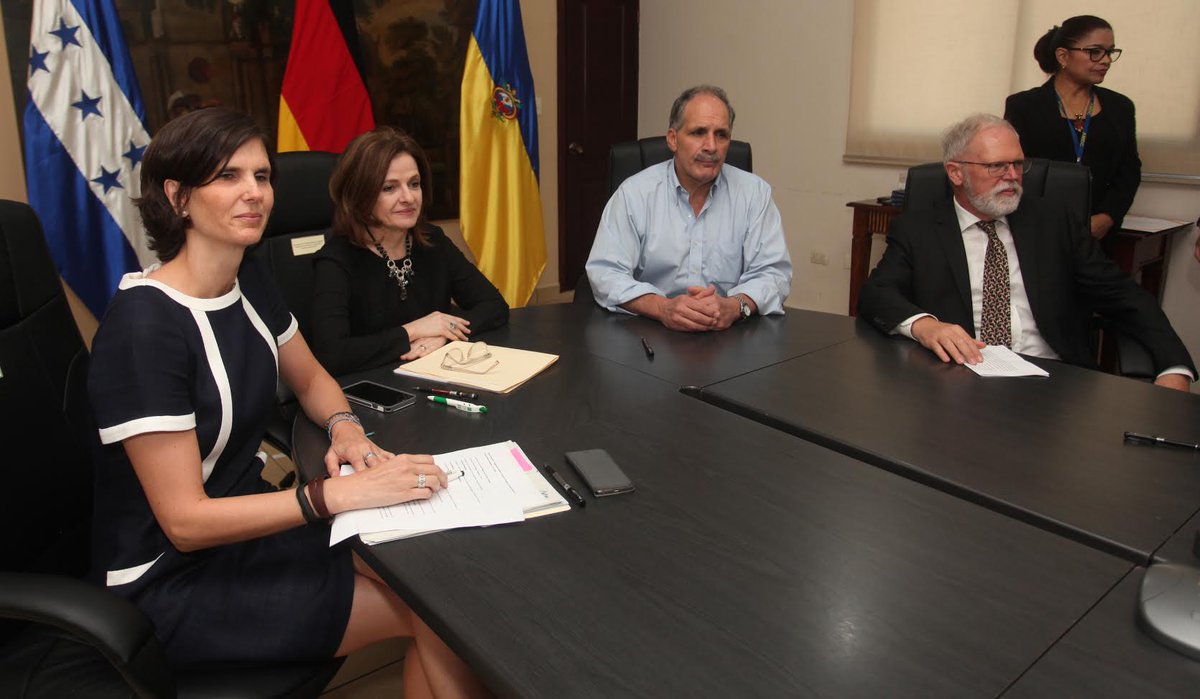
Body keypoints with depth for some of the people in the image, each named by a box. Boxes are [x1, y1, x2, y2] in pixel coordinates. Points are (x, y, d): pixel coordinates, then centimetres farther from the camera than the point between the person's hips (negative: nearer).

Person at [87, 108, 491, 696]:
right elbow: (183, 521, -24)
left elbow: (310, 379, 15)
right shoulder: (146, 326, -25)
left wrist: (345, 428, -7)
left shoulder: (248, 282, 0)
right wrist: (338, 494, -31)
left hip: (244, 523, 7)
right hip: (171, 584, -7)